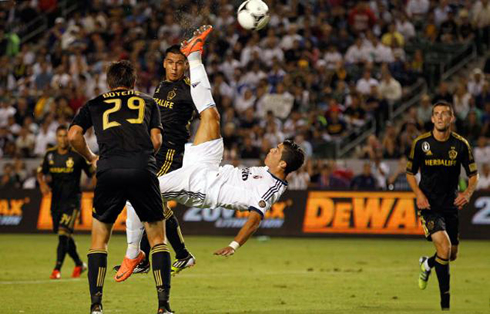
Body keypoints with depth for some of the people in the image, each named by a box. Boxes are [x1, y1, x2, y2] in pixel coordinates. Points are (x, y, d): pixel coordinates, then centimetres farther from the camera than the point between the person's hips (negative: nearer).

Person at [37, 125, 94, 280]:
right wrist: (42, 183, -4)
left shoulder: (78, 155, -7)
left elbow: (92, 173, 0)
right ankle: (79, 264, 32)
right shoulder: (50, 155, 5)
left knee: (63, 233, -17)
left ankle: (57, 269, -16)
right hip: (56, 200, 5)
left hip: (72, 199, -5)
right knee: (65, 237, 11)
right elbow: (41, 172, 16)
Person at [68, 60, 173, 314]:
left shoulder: (94, 105, 23)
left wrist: (91, 158, 25)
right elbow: (156, 140, 13)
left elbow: (74, 135, 9)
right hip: (143, 170, 0)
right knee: (157, 238, 10)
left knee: (99, 238, 14)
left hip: (109, 170, 0)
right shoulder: (148, 102, 24)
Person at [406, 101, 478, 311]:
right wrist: (419, 194, -10)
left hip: (451, 205, 3)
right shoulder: (421, 143, -6)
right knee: (444, 248, -21)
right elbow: (410, 173, 7)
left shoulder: (461, 144, -3)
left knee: (452, 255, 11)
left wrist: (467, 193, -14)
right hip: (428, 206, -3)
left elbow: (473, 175, 6)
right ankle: (445, 302, -9)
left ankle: (427, 264, 47)